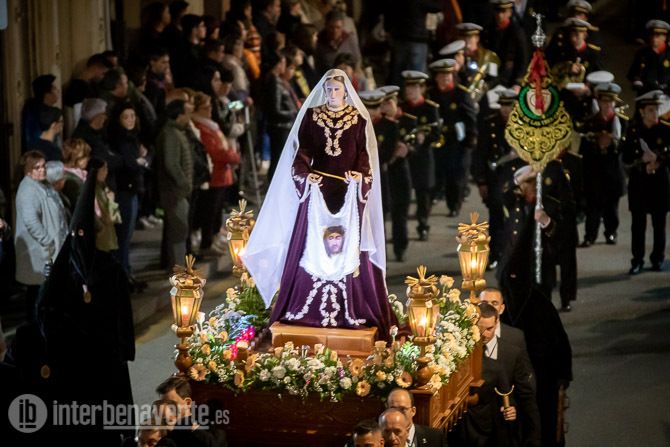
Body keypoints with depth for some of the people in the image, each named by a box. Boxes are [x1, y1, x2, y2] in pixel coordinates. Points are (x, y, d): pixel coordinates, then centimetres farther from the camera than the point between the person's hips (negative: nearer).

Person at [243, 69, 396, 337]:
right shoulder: (311, 115, 7)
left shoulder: (359, 118, 4)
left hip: (349, 191, -1)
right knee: (312, 247, 0)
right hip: (317, 188, 1)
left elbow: (365, 153, 2)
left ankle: (351, 309, 3)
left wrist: (360, 175, -16)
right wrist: (305, 173, -14)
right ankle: (308, 309, 4)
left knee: (349, 249, -1)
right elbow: (302, 149, 3)